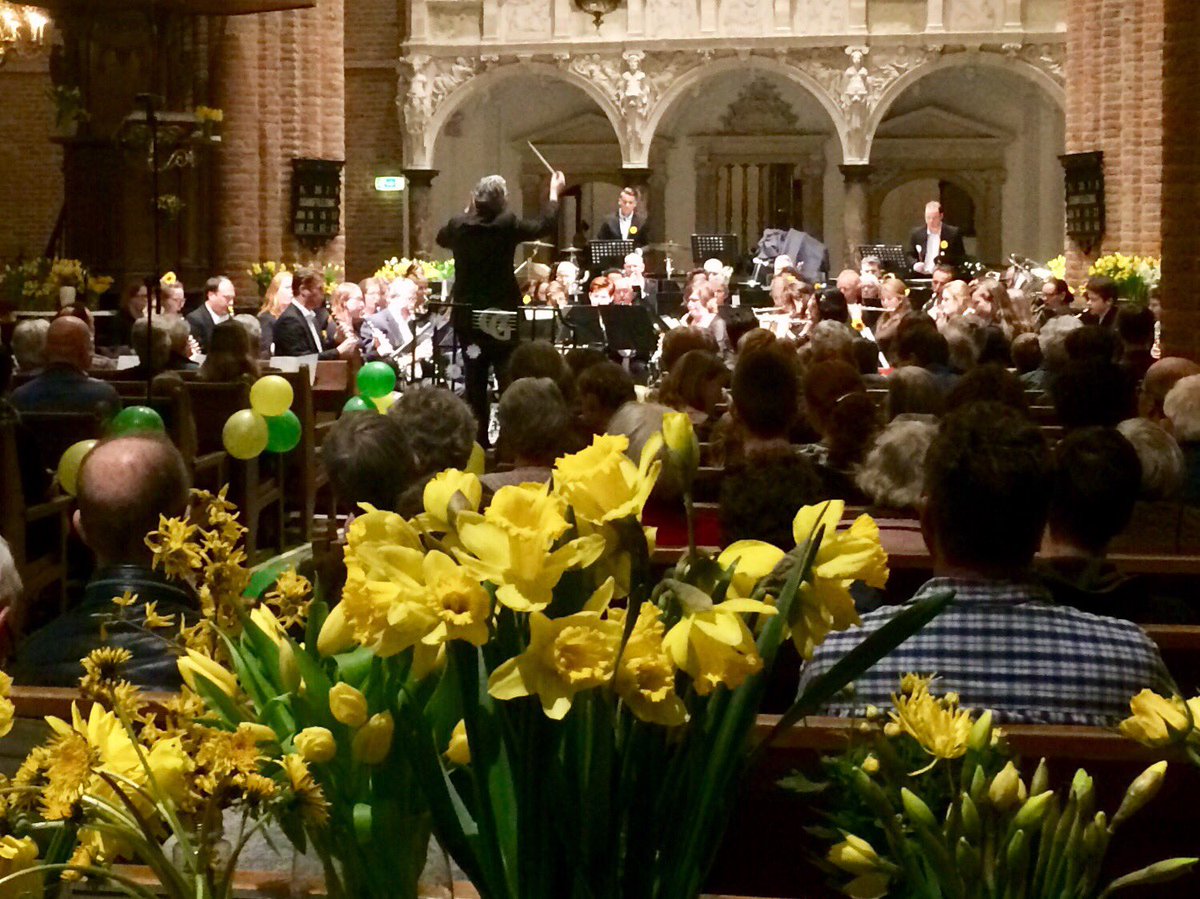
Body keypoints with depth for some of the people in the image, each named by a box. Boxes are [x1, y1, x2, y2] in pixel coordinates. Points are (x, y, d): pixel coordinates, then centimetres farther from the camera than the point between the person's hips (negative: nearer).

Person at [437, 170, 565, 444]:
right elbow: (544, 225, 0)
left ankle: (477, 440, 14)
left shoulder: (459, 225, -5)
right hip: (502, 314, -3)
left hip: (467, 316, 3)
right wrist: (555, 193, 13)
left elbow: (441, 238, 18)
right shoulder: (507, 224, -14)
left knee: (474, 381, 11)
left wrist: (468, 211, 23)